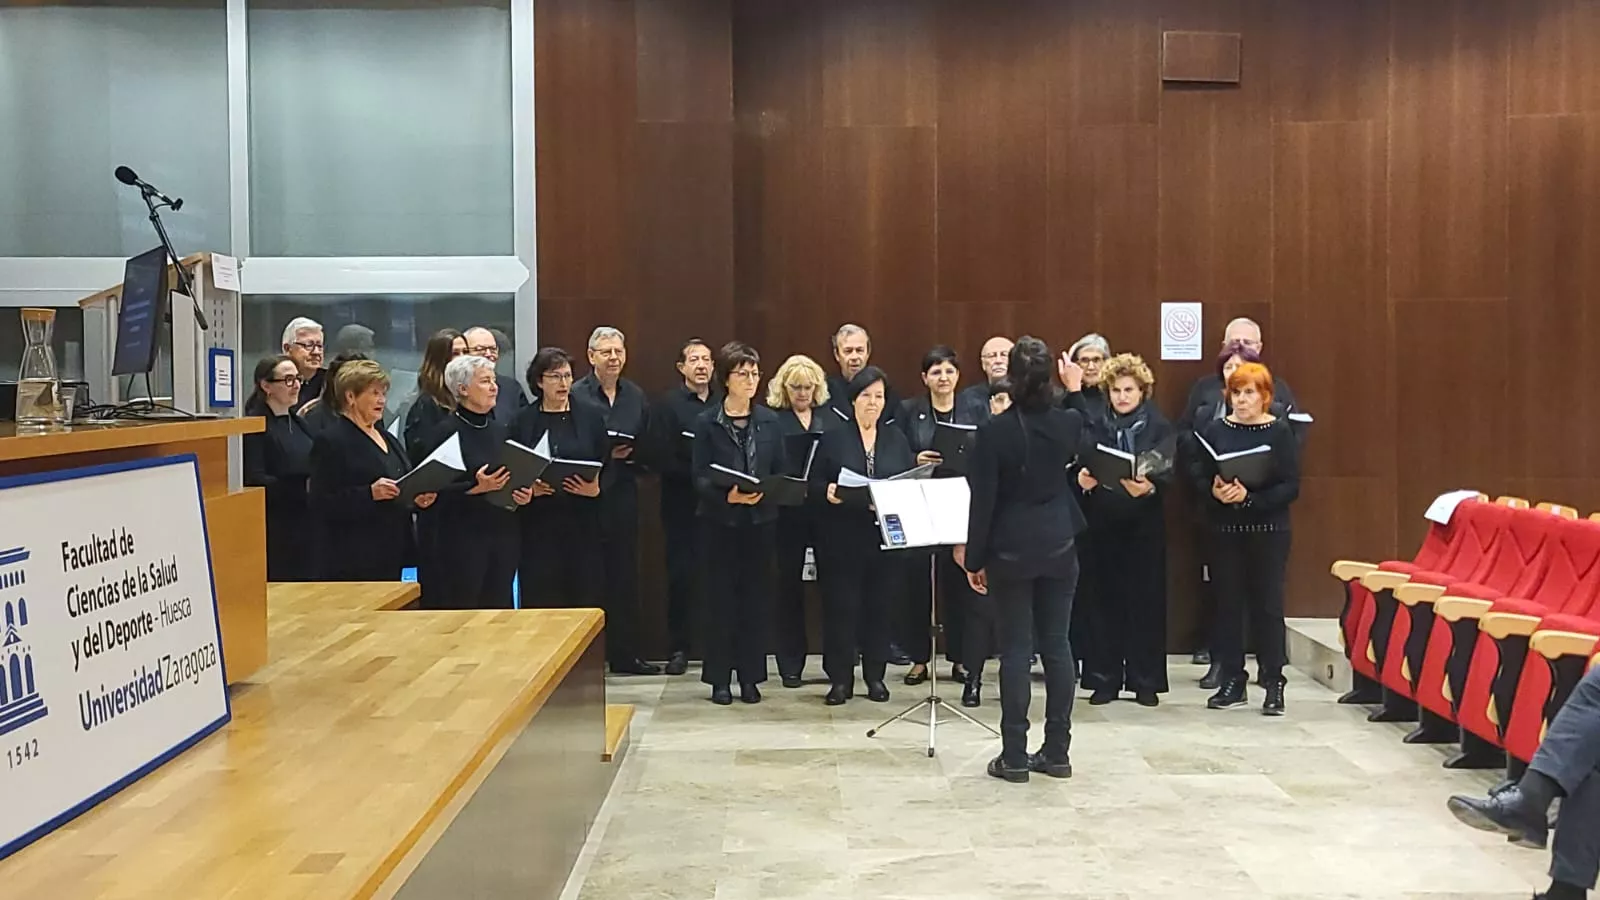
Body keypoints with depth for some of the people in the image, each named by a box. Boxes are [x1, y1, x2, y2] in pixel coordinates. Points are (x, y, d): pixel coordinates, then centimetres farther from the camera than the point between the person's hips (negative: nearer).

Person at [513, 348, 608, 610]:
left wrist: (597, 488, -12)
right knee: (540, 600, -1)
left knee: (586, 599, -1)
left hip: (583, 523, 0)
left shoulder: (592, 417, 7)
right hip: (538, 526, 0)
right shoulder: (523, 421, 6)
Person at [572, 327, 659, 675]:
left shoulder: (636, 397, 11)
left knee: (624, 575, 9)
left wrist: (631, 453, -6)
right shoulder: (575, 395, -5)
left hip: (623, 494, 5)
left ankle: (624, 655, 17)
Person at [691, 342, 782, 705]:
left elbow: (780, 472, 6)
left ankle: (750, 676, 15)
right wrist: (728, 496, -22)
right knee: (720, 598, 2)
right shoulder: (706, 423, -2)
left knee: (756, 598, 5)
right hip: (720, 521, -2)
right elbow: (701, 478, -5)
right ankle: (720, 678, 12)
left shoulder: (769, 420, 5)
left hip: (760, 521, 2)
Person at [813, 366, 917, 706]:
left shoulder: (897, 439, 11)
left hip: (886, 535, 2)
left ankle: (875, 675, 18)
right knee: (841, 606, -1)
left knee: (880, 605, 6)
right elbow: (814, 482, 1)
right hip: (843, 537, -2)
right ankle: (840, 678, 9)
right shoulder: (833, 437, 3)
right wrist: (828, 491, -19)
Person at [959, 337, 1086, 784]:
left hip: (1011, 550, -3)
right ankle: (1057, 751, 15)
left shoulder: (994, 431, -14)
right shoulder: (1070, 422, -3)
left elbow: (983, 501, -13)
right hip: (1059, 546, 3)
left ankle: (1014, 756, 6)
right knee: (1057, 645, 8)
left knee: (1016, 649, 2)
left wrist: (975, 558, -4)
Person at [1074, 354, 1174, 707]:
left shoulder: (1160, 428, 3)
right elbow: (1081, 468, 2)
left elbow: (1167, 475, -8)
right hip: (1102, 523, 2)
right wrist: (1082, 480, -20)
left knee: (1145, 598, 1)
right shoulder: (1095, 427, 10)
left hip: (1144, 524, -1)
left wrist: (1148, 486, -28)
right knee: (1104, 598, 2)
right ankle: (1105, 678, 10)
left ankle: (1146, 681, 10)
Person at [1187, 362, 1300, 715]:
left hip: (1268, 530, -2)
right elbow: (1197, 475, 2)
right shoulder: (1214, 430, 4)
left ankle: (1273, 683, 10)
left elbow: (1291, 487, -8)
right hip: (1225, 530, 2)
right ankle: (1232, 680, 16)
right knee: (1228, 603, 6)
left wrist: (1249, 497, -20)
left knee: (1268, 605, 1)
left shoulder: (1280, 432, -3)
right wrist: (1214, 491, -19)